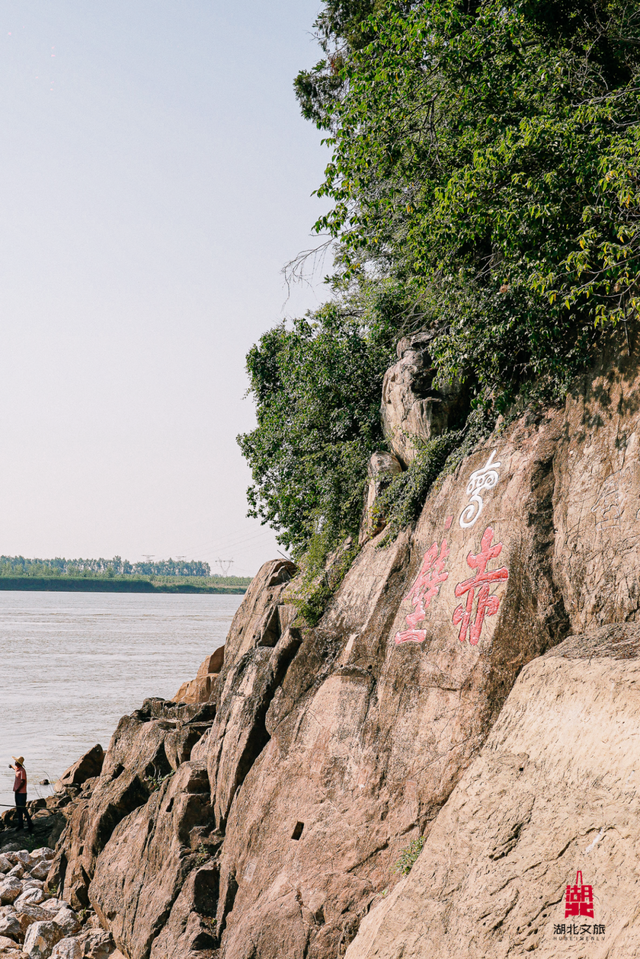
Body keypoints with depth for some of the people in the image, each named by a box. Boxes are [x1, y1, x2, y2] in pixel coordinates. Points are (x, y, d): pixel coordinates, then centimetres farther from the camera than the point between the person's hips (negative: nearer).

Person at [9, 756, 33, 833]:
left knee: (23, 808, -8)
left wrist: (17, 790, -20)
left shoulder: (22, 771, -17)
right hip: (17, 792, 9)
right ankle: (20, 824, 19)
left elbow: (23, 782, -23)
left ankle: (30, 824, -4)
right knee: (18, 809, 12)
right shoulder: (17, 768, 10)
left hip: (21, 793, -9)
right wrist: (11, 766, 56)